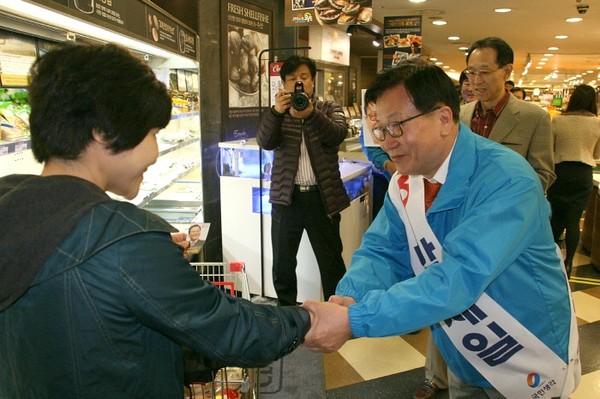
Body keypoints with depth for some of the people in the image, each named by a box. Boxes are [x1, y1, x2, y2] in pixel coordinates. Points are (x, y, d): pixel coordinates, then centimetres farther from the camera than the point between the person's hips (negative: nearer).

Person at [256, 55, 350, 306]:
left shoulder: (329, 110, 9)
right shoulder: (279, 114, 11)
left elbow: (338, 134, -14)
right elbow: (265, 143, -9)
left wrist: (310, 113, -32)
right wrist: (276, 111, -27)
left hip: (322, 196, -1)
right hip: (287, 196, 2)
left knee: (331, 262, 3)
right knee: (282, 264, 9)